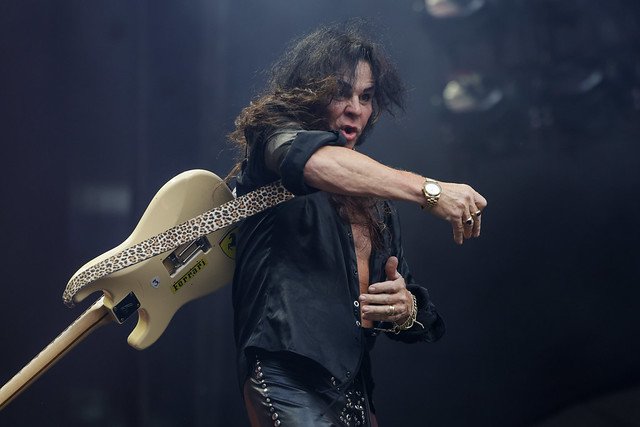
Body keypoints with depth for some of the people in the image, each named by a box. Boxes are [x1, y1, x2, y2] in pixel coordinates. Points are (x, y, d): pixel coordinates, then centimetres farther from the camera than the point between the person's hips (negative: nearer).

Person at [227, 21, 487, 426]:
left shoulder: (375, 201, 20)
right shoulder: (274, 139, 3)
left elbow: (422, 321, 22)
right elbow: (318, 162, -23)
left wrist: (407, 309, -3)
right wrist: (429, 190, -33)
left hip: (355, 391, 7)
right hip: (290, 381, -7)